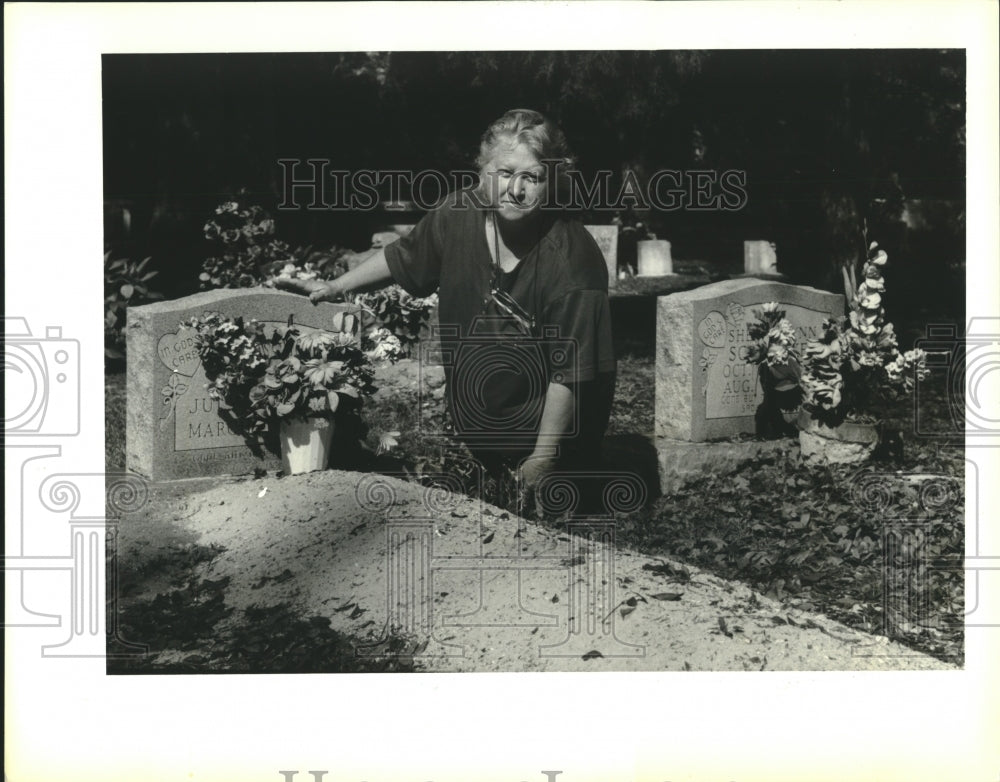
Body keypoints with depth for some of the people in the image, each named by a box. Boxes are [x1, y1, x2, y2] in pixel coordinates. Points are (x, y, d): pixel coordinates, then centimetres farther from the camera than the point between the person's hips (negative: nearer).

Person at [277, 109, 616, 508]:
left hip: (549, 437, -5)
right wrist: (336, 287, 14)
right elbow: (402, 258, 10)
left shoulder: (573, 261, -27)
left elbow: (569, 373, -24)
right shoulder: (458, 215, -12)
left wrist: (543, 459, -22)